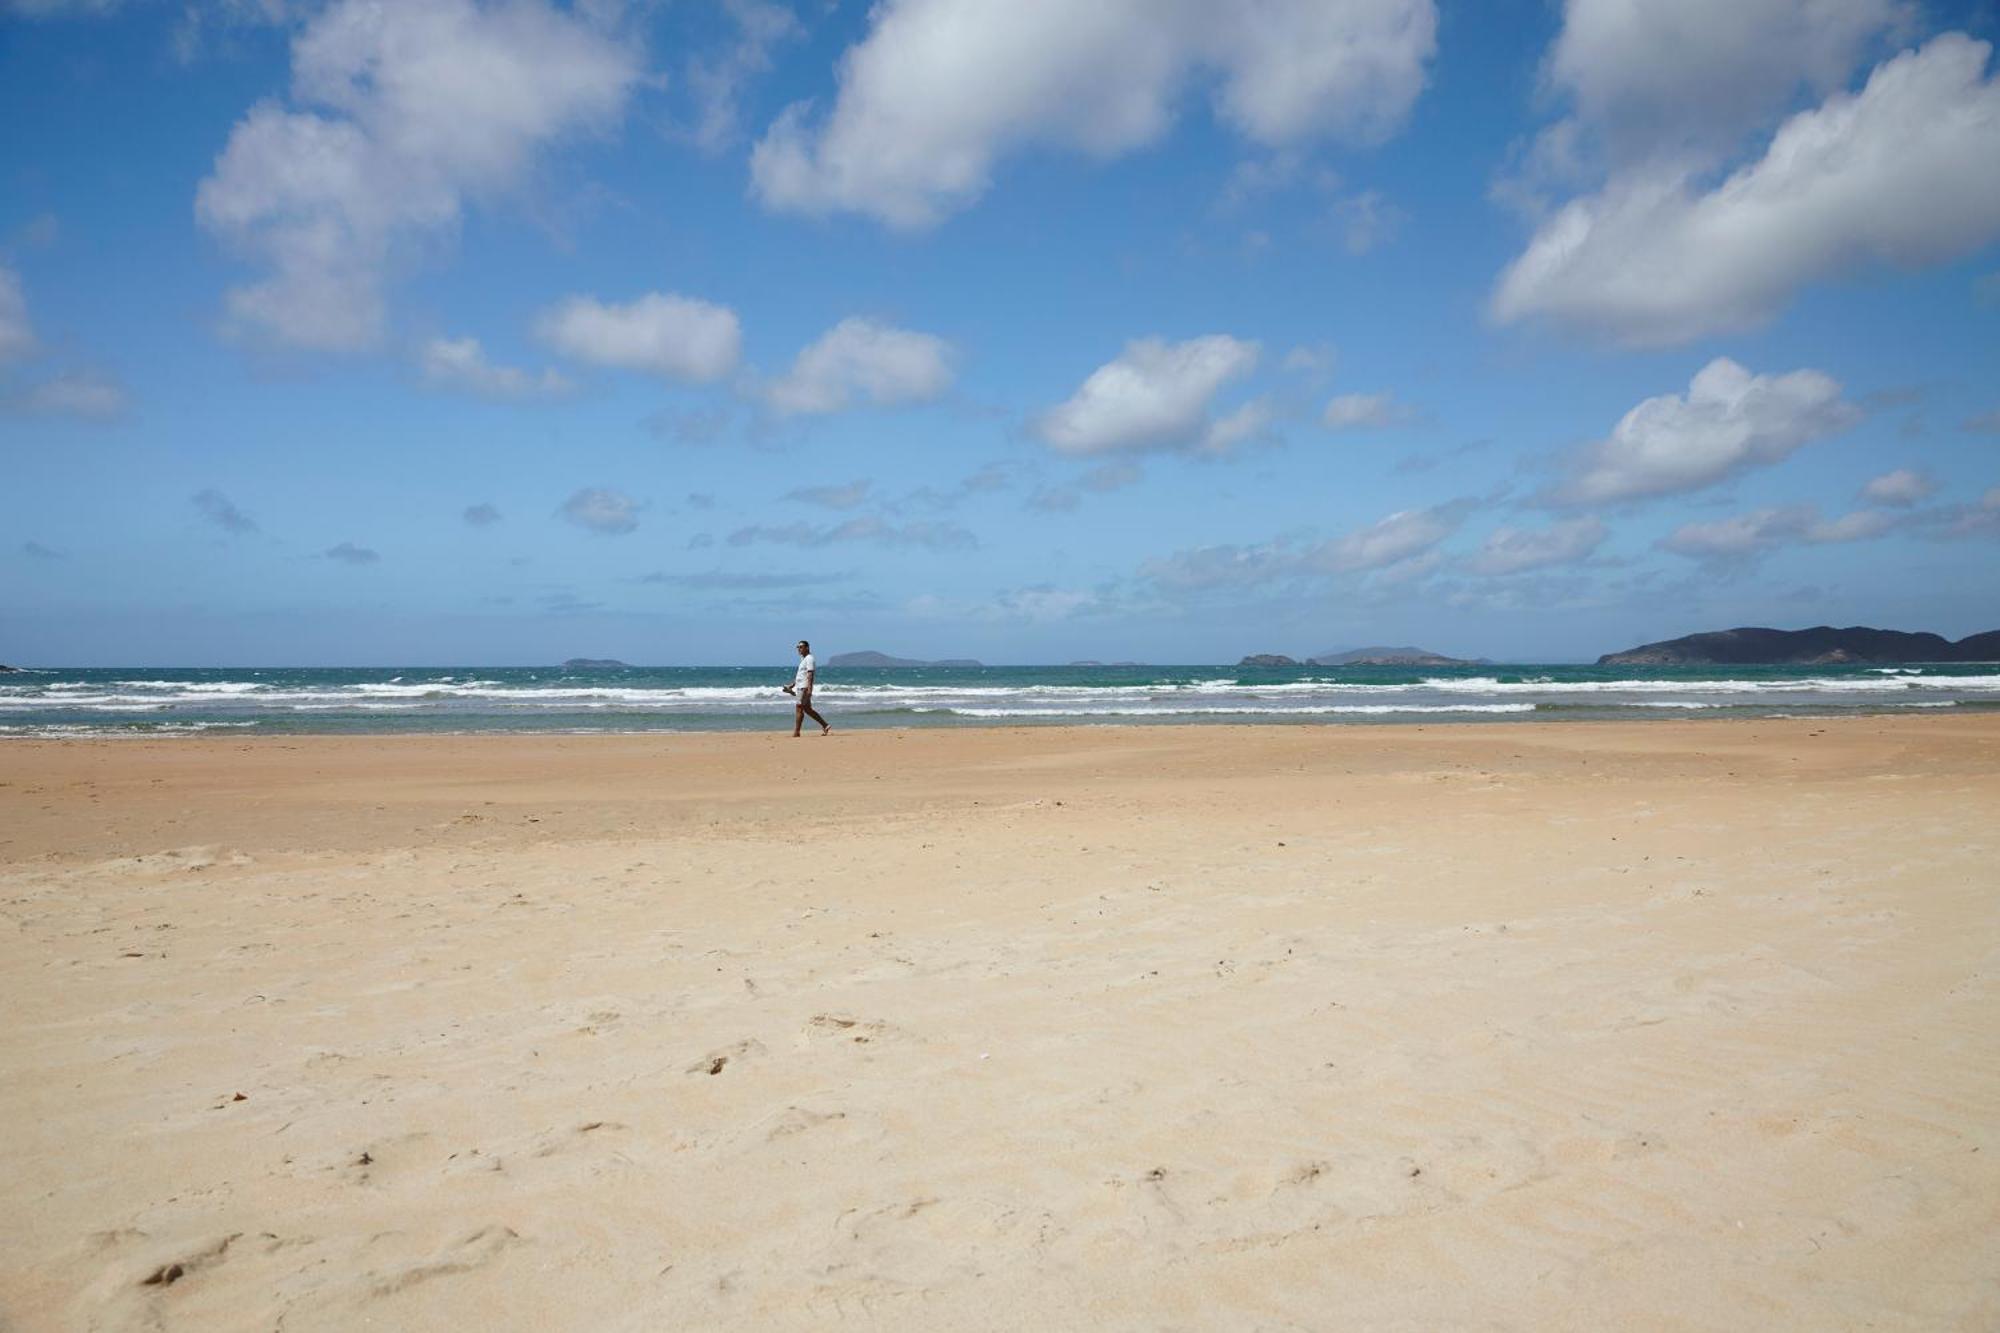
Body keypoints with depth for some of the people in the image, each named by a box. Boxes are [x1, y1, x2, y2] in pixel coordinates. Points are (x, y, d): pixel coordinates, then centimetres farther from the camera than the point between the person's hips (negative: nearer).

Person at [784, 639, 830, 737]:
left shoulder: (809, 659, -10)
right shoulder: (803, 659, 21)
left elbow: (810, 674, -19)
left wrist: (809, 688, -27)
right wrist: (791, 686, 25)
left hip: (804, 688, -10)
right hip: (800, 687, 10)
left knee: (799, 708, -10)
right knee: (807, 709, 11)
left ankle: (796, 732, -8)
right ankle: (825, 725, 13)